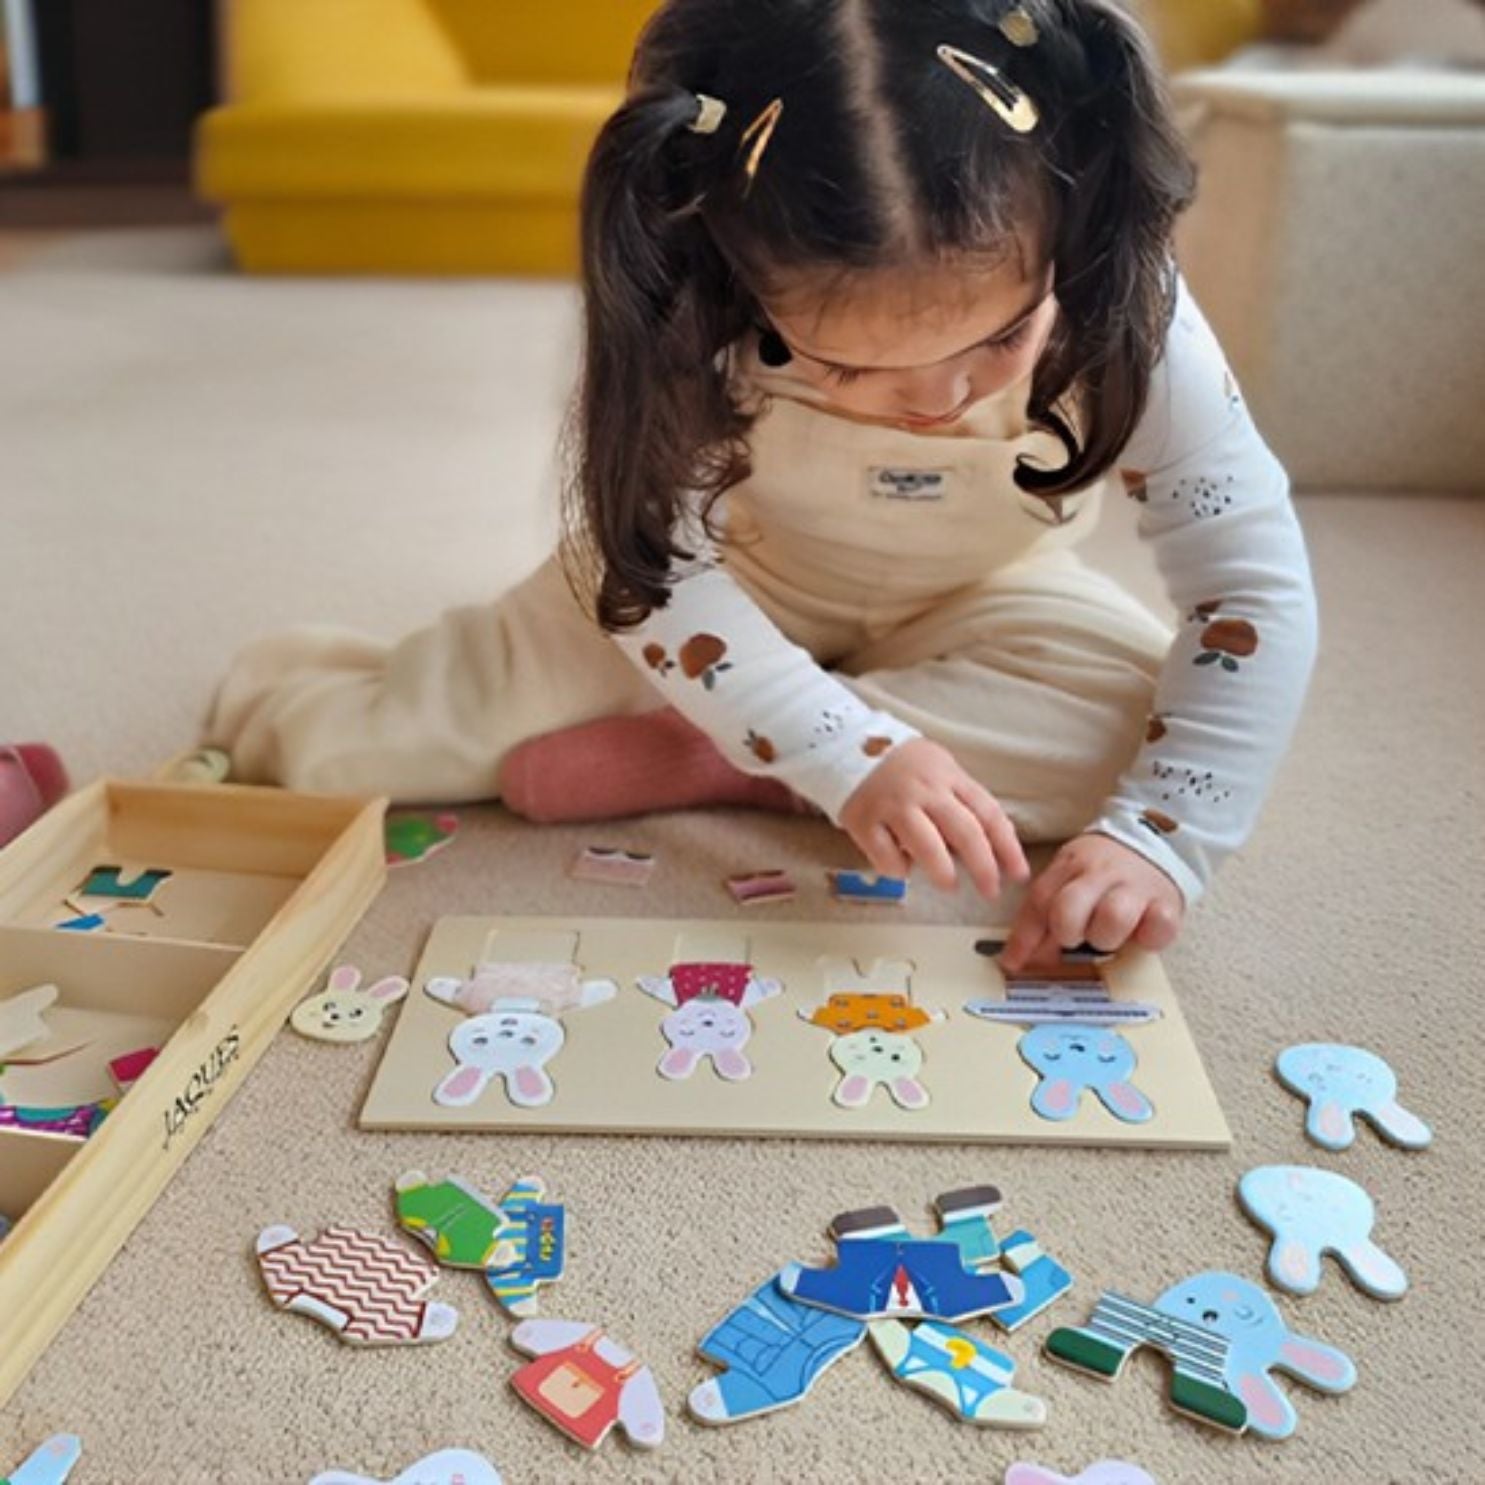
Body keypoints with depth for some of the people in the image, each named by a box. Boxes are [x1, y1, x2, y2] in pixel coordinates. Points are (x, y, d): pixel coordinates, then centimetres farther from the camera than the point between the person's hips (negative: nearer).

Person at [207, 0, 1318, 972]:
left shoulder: (1122, 307, -31)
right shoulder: (701, 319, -31)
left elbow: (1258, 586, -28)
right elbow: (657, 563, -28)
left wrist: (1160, 835, -42)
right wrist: (852, 754, -41)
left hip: (970, 609, 2)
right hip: (746, 582, -1)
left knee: (1141, 718, -33)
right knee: (354, 746, -20)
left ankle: (688, 761, -24)